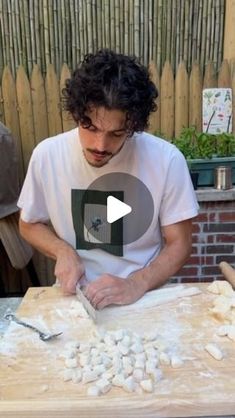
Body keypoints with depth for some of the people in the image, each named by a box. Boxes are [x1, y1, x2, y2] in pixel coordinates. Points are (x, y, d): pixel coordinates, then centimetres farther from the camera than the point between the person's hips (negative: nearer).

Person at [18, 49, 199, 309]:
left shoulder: (167, 160, -15)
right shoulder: (46, 155, -10)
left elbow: (179, 244, -6)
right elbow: (29, 224, 5)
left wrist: (136, 284, -21)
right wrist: (63, 250, -12)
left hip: (146, 296, 0)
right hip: (75, 295, 1)